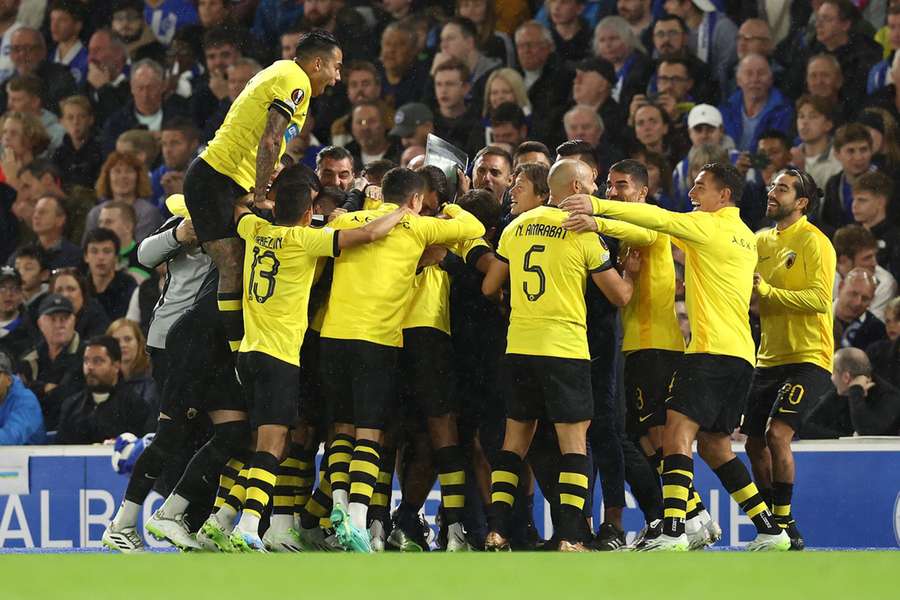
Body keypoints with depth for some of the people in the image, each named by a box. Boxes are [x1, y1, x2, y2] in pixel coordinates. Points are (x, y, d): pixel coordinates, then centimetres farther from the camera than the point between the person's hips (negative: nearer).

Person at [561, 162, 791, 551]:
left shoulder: (709, 226, -5)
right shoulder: (746, 237, 20)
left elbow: (659, 219, -15)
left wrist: (598, 207, -21)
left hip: (713, 350, -9)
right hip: (741, 354, 9)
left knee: (677, 429, -18)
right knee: (714, 445, 16)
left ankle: (673, 530, -31)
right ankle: (770, 530, 15)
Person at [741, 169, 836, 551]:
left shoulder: (814, 242, -9)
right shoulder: (761, 241, 13)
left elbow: (821, 300, -19)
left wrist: (769, 291, -25)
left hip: (807, 358, -8)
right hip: (769, 359, 8)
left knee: (777, 435, -20)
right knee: (755, 444, 7)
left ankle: (786, 526, -13)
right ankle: (772, 524, 19)